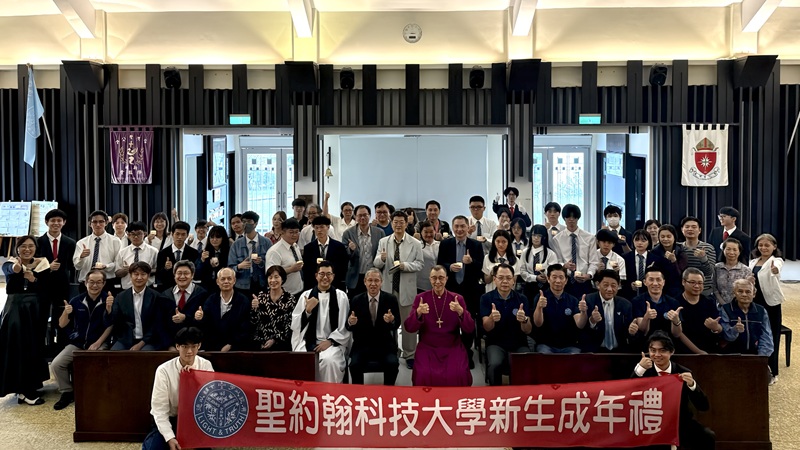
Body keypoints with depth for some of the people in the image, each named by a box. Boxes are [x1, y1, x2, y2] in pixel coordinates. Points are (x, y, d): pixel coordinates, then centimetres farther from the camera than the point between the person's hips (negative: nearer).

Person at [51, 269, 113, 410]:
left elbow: (110, 325, -4)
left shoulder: (109, 300, -6)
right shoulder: (76, 301, 2)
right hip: (77, 343, 4)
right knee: (57, 364, -14)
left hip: (99, 343, -4)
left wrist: (98, 343, -14)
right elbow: (62, 325, 5)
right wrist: (66, 313, -16)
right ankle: (67, 393, 7)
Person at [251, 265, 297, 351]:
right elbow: (253, 322, 4)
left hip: (280, 343, -2)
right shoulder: (261, 296, 6)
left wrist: (275, 340, -7)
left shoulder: (290, 298, -1)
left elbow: (290, 324, -1)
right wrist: (254, 308, -13)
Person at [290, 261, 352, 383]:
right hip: (308, 341, 2)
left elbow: (345, 326, 1)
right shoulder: (306, 295, 10)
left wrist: (329, 341, -10)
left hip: (333, 342, -1)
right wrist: (307, 310, -11)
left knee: (329, 360, -33)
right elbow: (295, 324, 5)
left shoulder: (341, 296, 6)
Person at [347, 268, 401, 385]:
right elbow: (349, 327, 2)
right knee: (355, 365, -25)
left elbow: (397, 325, -1)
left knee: (392, 364, -26)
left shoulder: (391, 299, -2)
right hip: (362, 345, 0)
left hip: (385, 345, 0)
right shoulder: (356, 300, -1)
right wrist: (350, 323, -22)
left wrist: (392, 321, -25)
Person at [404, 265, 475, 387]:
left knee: (458, 375, -25)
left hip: (453, 347, 0)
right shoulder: (420, 298, 1)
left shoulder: (457, 299, 1)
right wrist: (418, 313, -24)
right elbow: (408, 328, -5)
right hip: (427, 347, 0)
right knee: (423, 375, -26)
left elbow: (470, 330, -5)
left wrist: (461, 312, -23)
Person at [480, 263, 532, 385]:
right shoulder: (486, 298, -1)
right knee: (494, 364, -33)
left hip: (519, 344, 1)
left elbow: (528, 331, -2)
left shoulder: (522, 299, 2)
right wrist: (492, 318, -33)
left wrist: (524, 320, -26)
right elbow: (487, 328, -9)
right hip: (496, 343, -1)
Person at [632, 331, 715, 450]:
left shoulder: (683, 373, -2)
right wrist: (638, 370, -25)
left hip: (681, 424, 1)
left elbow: (703, 406, -6)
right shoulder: (644, 370, -3)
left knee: (708, 437, -25)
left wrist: (692, 385, -24)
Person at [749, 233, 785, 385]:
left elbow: (777, 269, -35)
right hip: (755, 302, 5)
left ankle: (771, 372, 14)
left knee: (771, 338, 2)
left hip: (771, 303, -5)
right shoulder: (753, 262, 9)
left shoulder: (776, 261, -10)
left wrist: (775, 271, -58)